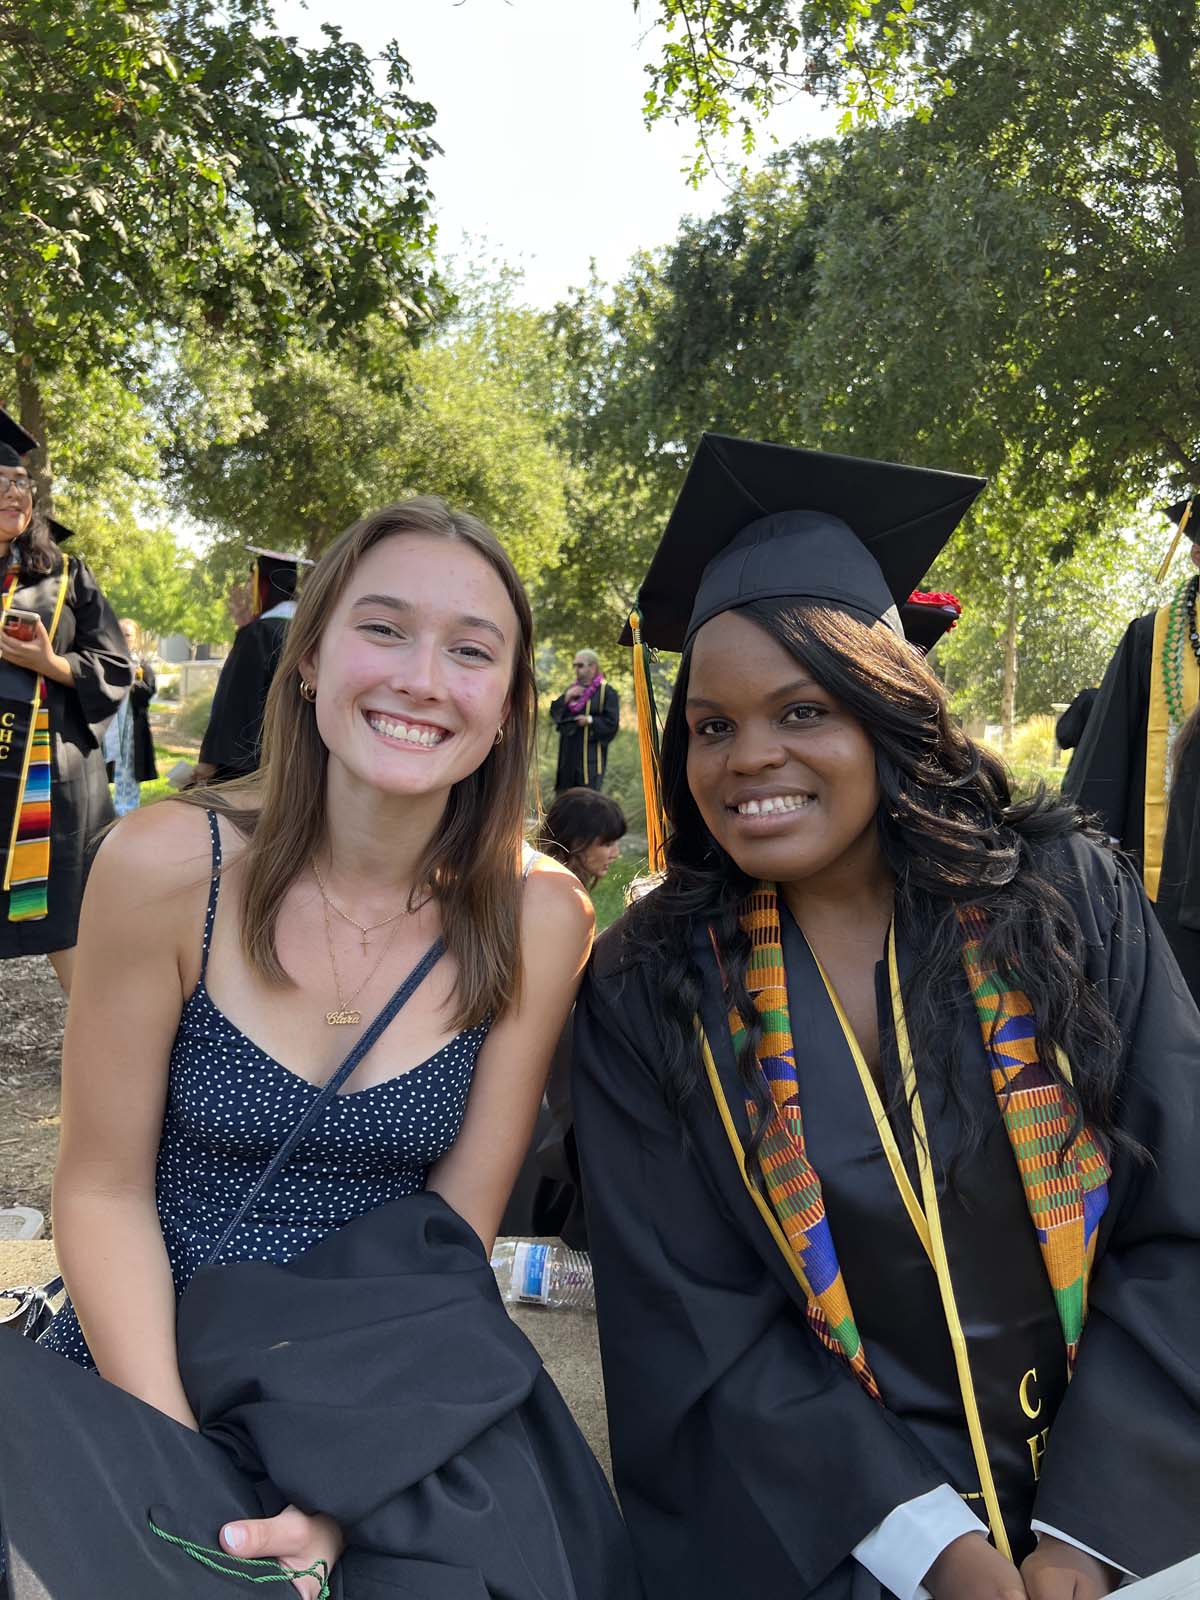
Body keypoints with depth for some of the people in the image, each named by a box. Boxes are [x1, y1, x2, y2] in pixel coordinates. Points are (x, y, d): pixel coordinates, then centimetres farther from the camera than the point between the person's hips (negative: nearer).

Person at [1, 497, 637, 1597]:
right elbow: (105, 1190, -8)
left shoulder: (538, 918, -12)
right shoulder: (169, 866, -15)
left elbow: (457, 1229, -6)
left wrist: (344, 1491, -15)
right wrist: (185, 1487, -16)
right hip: (139, 1380, 0)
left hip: (388, 1397, 1)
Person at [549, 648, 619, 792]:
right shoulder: (573, 689, 15)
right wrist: (566, 697, -7)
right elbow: (554, 713, 8)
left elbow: (612, 723, -10)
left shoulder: (606, 691, -5)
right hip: (569, 755, 6)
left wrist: (590, 720, -21)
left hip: (591, 756, -6)